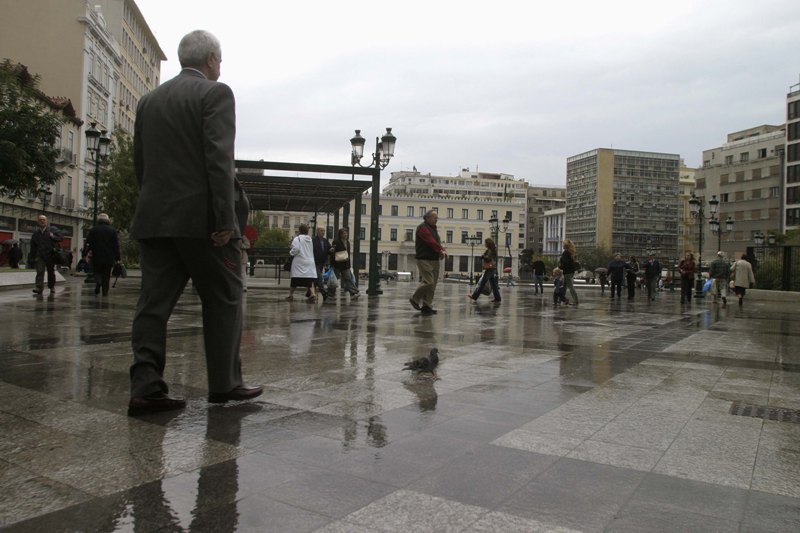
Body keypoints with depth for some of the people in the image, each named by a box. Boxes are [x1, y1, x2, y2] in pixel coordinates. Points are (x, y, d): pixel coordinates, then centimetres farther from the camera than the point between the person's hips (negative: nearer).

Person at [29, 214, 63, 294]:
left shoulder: (52, 230, 2)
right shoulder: (35, 234, 9)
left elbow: (61, 238, -1)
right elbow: (33, 248, 12)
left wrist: (53, 237, -19)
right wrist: (31, 258, 9)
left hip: (50, 255, -1)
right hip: (40, 256, 1)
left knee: (51, 272, 10)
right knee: (40, 271, -13)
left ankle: (52, 286, 26)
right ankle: (39, 287, -19)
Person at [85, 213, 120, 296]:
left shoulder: (94, 230, 1)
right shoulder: (112, 230, 1)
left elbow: (88, 243, -2)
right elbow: (116, 245, 0)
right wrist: (117, 258, 2)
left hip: (97, 256, 0)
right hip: (109, 258, 0)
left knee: (97, 272, 13)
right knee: (106, 275, 6)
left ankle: (98, 282, -18)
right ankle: (105, 291, 4)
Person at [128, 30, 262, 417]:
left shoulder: (149, 100, 17)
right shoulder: (215, 93, -4)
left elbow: (140, 163, 16)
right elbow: (220, 159, -15)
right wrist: (226, 219, -17)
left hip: (154, 218, 6)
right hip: (201, 218, -6)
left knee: (154, 301, 5)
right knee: (223, 300, 5)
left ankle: (146, 387, 1)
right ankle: (224, 383, 11)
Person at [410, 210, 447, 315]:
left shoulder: (434, 229, 20)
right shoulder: (422, 228, -9)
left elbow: (438, 243, 17)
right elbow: (431, 243, -17)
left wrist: (442, 251, -4)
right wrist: (442, 251, -10)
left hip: (434, 260, 9)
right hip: (424, 259, -9)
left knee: (433, 285, 7)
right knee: (428, 282, -15)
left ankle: (427, 306, 11)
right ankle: (414, 299, 4)